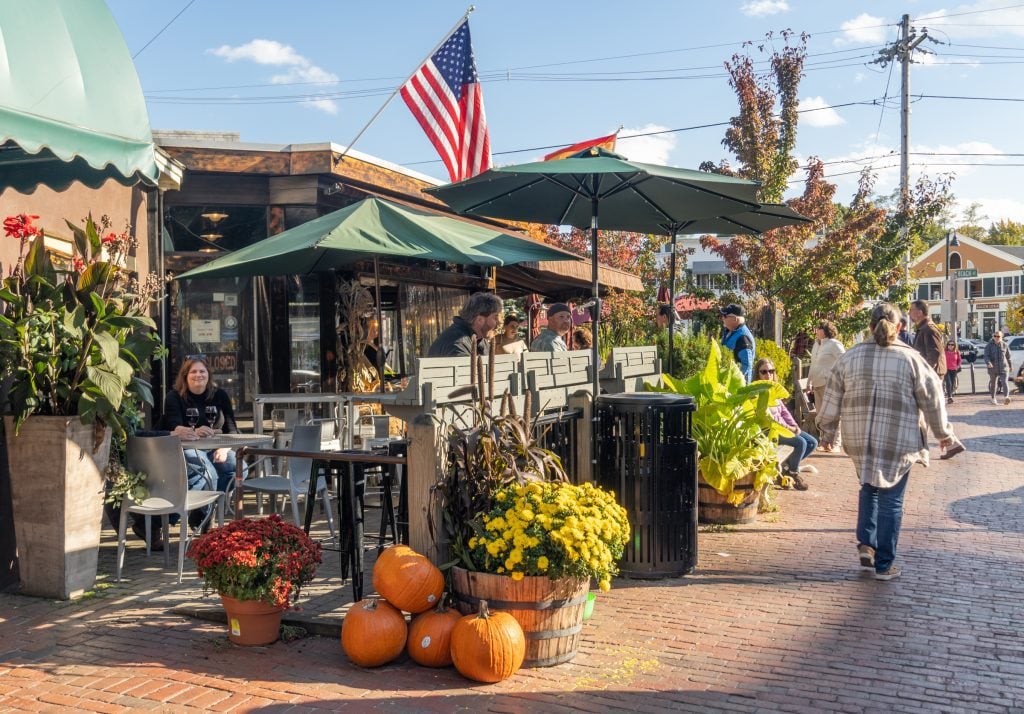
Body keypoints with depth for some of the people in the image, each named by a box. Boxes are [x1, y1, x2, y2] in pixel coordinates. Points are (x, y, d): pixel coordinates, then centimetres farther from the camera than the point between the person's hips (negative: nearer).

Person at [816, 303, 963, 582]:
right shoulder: (911, 359, -5)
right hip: (898, 442, -2)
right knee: (891, 500, 7)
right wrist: (945, 437, 12)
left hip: (860, 441, 2)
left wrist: (827, 431, 18)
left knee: (869, 489, 24)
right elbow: (933, 402, 0)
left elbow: (832, 399, 5)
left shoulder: (850, 357, 1)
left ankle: (866, 545, 13)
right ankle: (884, 564, 12)